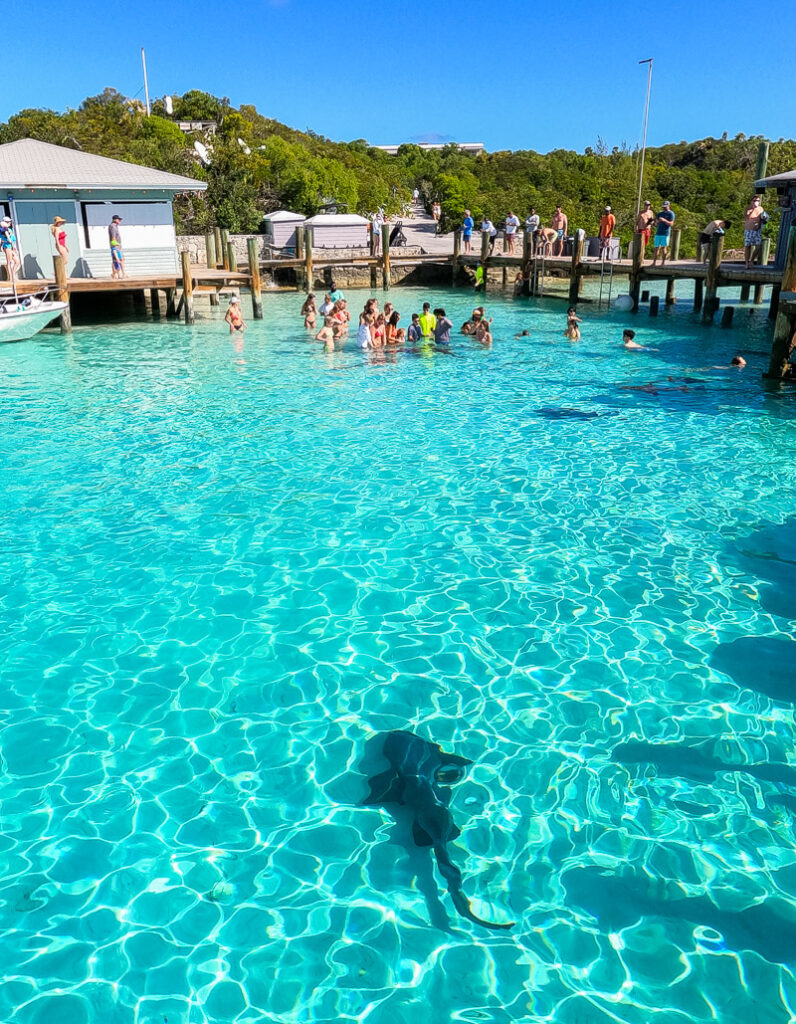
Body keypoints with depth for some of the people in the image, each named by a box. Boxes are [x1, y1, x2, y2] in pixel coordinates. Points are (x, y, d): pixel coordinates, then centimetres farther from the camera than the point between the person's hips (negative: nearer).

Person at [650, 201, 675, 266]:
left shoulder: (671, 214, 1)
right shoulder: (660, 214, 18)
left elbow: (671, 224, -8)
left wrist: (664, 220, -21)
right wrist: (656, 221, -4)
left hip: (665, 233, -5)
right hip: (658, 233, 5)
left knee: (664, 248, -6)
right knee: (656, 248, 3)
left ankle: (663, 263, -4)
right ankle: (654, 262, 5)